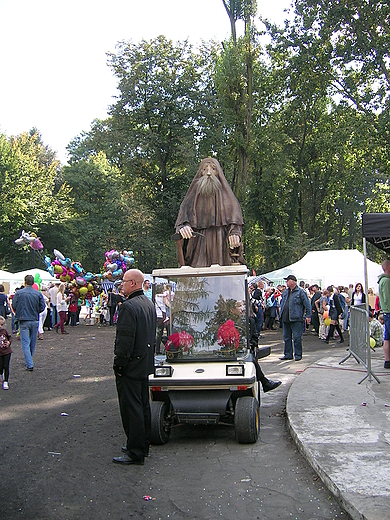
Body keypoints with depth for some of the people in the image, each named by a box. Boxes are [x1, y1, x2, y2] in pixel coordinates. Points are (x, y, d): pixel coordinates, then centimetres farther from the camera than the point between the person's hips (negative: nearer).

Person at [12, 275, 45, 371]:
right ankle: (29, 361, 32)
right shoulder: (38, 294, -4)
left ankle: (29, 364, -6)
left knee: (25, 343, 0)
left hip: (23, 321, -2)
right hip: (35, 320, 2)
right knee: (33, 342, 18)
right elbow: (42, 307, -2)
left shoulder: (18, 293, -8)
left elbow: (14, 306, -3)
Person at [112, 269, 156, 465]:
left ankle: (135, 453, 3)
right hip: (145, 364, 10)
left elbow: (124, 340, -23)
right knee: (143, 406, 17)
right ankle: (142, 445, 28)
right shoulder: (149, 304, 11)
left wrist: (119, 364, -15)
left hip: (131, 367, -10)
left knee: (131, 408, -3)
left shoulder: (128, 307, -20)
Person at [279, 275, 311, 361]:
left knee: (297, 338, -3)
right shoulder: (285, 292, 16)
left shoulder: (300, 292, -6)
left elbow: (307, 304, -7)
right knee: (286, 337, 11)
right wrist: (281, 311, 20)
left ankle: (298, 355, 7)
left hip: (296, 319, -7)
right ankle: (288, 354, 19)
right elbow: (282, 303, 27)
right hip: (286, 319, 7)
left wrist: (308, 315, -11)